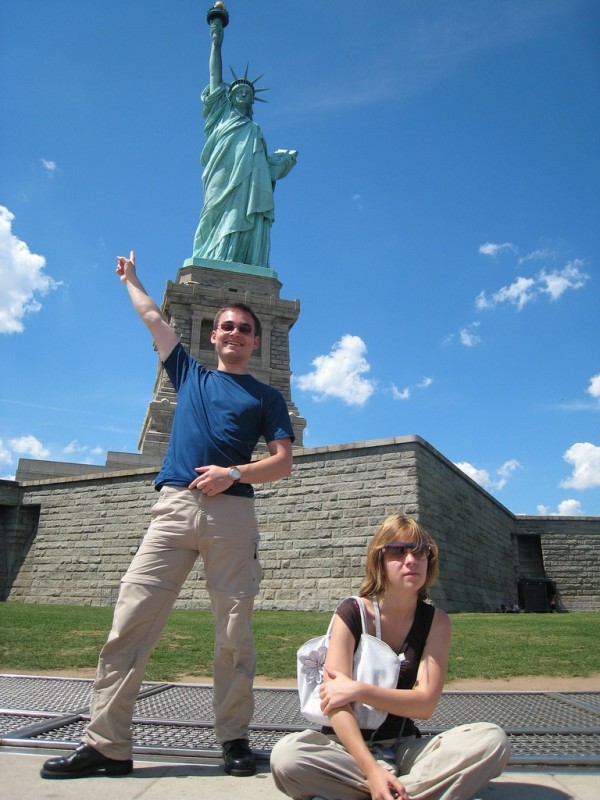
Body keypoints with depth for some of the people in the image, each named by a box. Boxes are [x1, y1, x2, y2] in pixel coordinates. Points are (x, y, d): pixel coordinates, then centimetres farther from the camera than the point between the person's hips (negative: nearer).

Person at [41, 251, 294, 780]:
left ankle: (235, 738, 11)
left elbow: (283, 463, 7)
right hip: (174, 506, 2)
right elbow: (153, 317, 32)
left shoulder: (266, 397, 16)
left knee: (234, 632, -2)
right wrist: (129, 278, 44)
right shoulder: (190, 375, 23)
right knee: (130, 621, -7)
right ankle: (106, 744, -1)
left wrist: (233, 473, -8)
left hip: (232, 512, -1)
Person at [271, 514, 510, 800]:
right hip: (348, 747, -2)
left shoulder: (435, 621, -2)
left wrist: (358, 690, -19)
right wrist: (373, 771, -32)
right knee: (285, 757, -34)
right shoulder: (351, 614, -10)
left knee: (493, 740, -23)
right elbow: (335, 700, -19)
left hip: (404, 746, 3)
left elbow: (425, 704, -9)